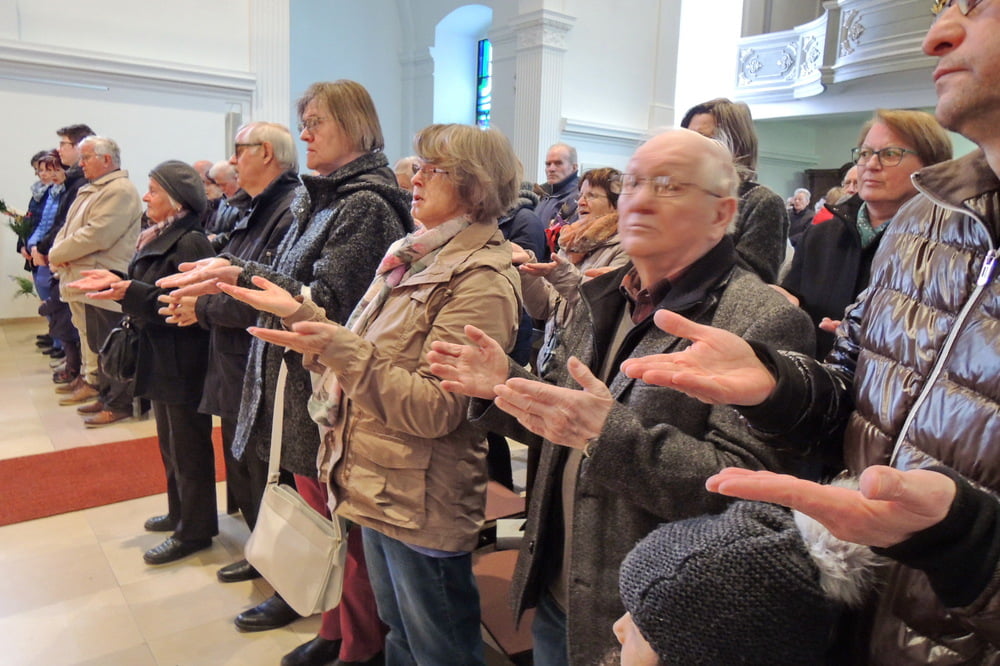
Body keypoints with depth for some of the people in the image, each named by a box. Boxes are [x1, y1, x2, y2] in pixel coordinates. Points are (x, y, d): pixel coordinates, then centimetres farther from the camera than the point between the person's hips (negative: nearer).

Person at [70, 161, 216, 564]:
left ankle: (194, 531, 15)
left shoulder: (190, 243, -18)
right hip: (162, 358, 10)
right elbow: (152, 293, 12)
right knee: (170, 443, 20)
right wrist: (116, 281, 2)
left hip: (183, 362, -10)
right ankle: (180, 513, 35)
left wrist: (128, 291, -28)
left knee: (187, 446, 2)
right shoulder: (160, 239, 11)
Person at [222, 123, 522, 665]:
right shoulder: (412, 257, 8)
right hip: (379, 487, 8)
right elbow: (369, 351, 11)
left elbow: (435, 409, -25)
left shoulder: (481, 280, -20)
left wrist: (341, 349, -30)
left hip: (422, 503, -8)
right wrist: (299, 312, 4)